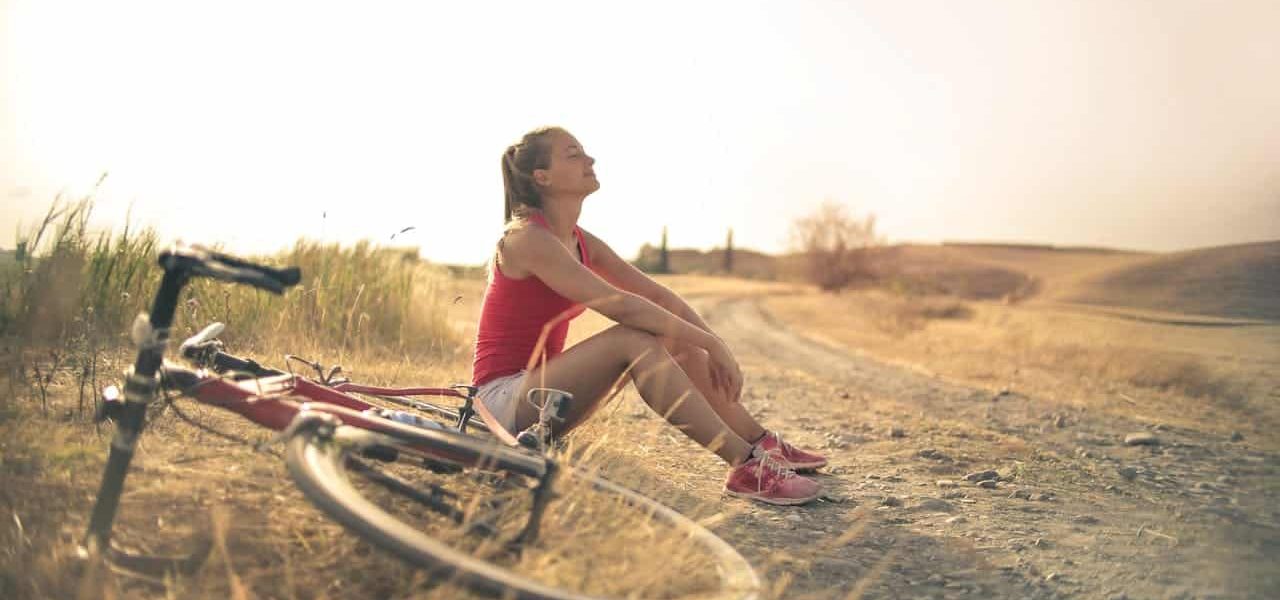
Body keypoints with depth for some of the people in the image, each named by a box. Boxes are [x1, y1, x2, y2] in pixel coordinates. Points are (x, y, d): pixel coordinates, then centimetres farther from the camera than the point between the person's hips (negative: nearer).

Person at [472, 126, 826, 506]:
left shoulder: (581, 242, 9)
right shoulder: (527, 238, -18)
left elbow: (657, 295, 6)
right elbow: (619, 305, -27)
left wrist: (714, 346, -7)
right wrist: (710, 343, -23)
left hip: (538, 387, 9)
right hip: (503, 398, -9)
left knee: (675, 340, -1)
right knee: (633, 338, -28)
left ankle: (761, 444, 4)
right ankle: (744, 467, -29)